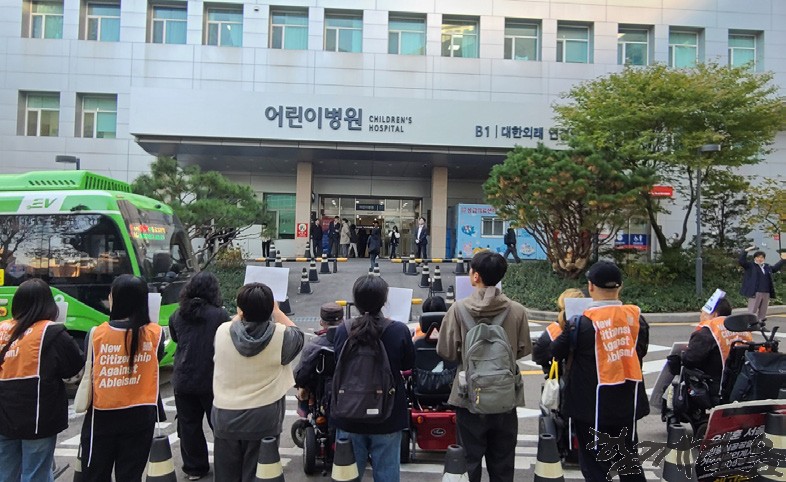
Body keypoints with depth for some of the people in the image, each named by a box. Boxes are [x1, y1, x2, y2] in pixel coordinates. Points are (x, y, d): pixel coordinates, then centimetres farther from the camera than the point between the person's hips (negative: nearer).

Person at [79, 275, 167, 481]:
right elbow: (154, 365, 1)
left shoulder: (96, 334, -11)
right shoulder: (155, 333, -10)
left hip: (101, 417, 0)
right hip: (139, 417, 0)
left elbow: (88, 377, -5)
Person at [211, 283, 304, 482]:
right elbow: (297, 336, 7)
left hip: (225, 416, 2)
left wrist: (241, 315, 23)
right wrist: (277, 312, 13)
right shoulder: (280, 335, -15)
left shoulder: (222, 331, -10)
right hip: (264, 418, -2)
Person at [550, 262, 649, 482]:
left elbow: (554, 353, -11)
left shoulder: (583, 322, -20)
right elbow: (640, 351, 11)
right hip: (628, 404, 5)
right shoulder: (635, 316, -5)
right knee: (630, 462, 22)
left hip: (594, 407, -5)